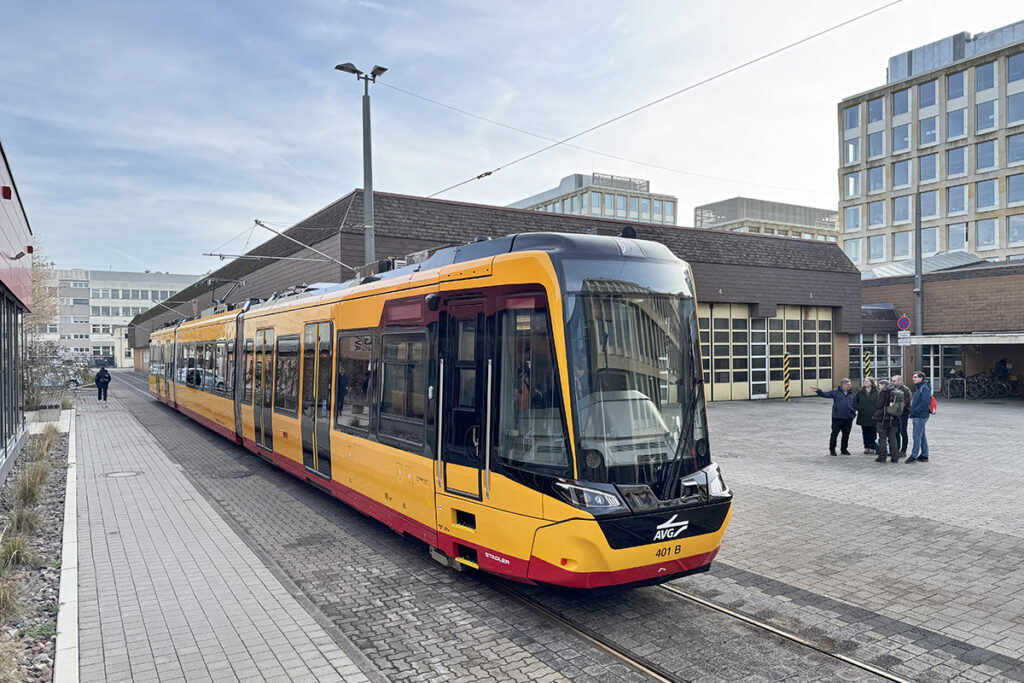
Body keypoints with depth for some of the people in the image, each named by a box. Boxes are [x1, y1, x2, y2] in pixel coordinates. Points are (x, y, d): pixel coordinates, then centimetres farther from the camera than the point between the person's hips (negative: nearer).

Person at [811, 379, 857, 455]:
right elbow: (825, 394, -8)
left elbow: (855, 405, 18)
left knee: (846, 434, 10)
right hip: (837, 417, -4)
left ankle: (844, 449, 23)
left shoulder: (852, 394, 11)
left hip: (848, 418, 4)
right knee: (834, 433, -1)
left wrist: (853, 414, 10)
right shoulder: (836, 392, 0)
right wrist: (818, 391, -24)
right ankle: (832, 449, 10)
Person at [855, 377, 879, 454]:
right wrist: (857, 409, 3)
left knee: (872, 433, 1)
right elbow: (856, 401, 16)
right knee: (865, 432, 9)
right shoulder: (860, 392, 6)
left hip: (872, 416, -3)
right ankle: (866, 447, 18)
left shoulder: (876, 393, -4)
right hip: (863, 416, 3)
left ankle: (872, 448, 8)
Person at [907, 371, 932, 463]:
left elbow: (925, 402, -24)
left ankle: (914, 456, -7)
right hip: (917, 416, 10)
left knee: (917, 436, -8)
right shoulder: (918, 388, 17)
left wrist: (915, 411, -20)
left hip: (921, 416, -10)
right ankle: (924, 455, 21)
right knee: (921, 436, 14)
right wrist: (912, 408, 11)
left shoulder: (924, 388, -14)